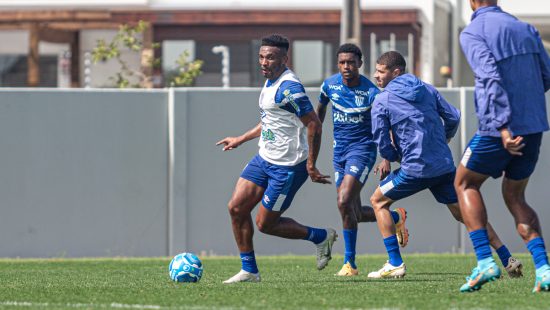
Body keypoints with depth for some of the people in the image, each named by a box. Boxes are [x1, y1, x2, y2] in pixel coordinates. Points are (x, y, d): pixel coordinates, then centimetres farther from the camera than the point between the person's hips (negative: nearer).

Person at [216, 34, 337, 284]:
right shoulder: (271, 82, 9)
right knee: (236, 207, 2)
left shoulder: (288, 88, -22)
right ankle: (249, 270, 11)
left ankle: (321, 237, 18)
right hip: (264, 160, 9)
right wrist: (241, 140, 29)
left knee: (266, 224, -1)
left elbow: (314, 124, -24)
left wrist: (311, 165, -23)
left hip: (287, 167, -9)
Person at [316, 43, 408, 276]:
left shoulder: (371, 93, -15)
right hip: (339, 151, 6)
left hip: (362, 149, -6)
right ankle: (396, 217, 37)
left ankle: (350, 263, -12)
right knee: (354, 214, 7)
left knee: (344, 202, -22)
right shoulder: (330, 85, -1)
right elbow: (320, 110, 19)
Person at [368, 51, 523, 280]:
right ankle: (508, 260, 5)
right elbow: (453, 118, 12)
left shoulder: (382, 102, -3)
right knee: (463, 213, 13)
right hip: (445, 165, 5)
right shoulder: (427, 90, 11)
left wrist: (392, 158, 18)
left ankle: (395, 264, 4)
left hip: (415, 169, -5)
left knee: (379, 201, 14)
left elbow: (383, 145, -4)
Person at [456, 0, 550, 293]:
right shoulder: (525, 29, 10)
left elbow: (491, 77, -21)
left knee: (465, 184, 17)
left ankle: (484, 261, 2)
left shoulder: (472, 33, -8)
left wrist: (503, 125, -26)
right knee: (515, 198, 19)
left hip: (499, 129, -6)